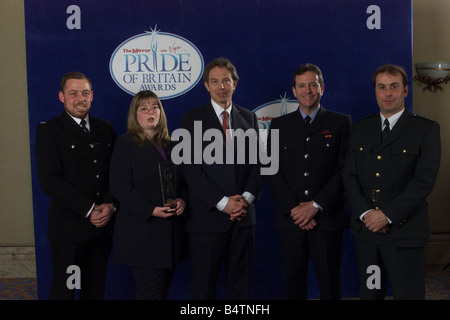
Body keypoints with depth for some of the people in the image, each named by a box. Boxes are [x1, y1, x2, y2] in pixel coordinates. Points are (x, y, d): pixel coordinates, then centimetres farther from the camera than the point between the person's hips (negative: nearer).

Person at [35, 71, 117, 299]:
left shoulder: (105, 129, 12)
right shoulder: (48, 131, -3)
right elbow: (50, 180, -13)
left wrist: (110, 205, -10)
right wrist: (89, 210, -16)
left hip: (103, 225, 4)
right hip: (68, 227, -4)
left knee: (96, 288, 13)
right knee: (63, 289, 5)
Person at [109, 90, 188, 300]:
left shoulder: (169, 145, 14)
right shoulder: (126, 144, -3)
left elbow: (181, 180, 18)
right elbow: (120, 188, -11)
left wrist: (182, 200, -4)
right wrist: (151, 210, -20)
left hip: (171, 233, 6)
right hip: (142, 233, -6)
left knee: (163, 290, 11)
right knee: (151, 292, -6)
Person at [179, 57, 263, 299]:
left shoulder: (248, 118, 12)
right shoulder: (192, 119, 0)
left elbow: (256, 163, 9)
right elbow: (192, 169, -7)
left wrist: (247, 197, -8)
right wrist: (222, 202, -14)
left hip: (243, 216, 4)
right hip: (207, 216, -3)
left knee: (240, 286, 11)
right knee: (203, 288, 5)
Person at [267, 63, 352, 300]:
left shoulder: (341, 123, 5)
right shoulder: (279, 125, 11)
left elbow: (344, 171, -3)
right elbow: (273, 172, 4)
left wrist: (316, 205, -12)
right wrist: (293, 209, -8)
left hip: (327, 218, -1)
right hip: (290, 219, 2)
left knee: (329, 284, 4)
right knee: (293, 282, 6)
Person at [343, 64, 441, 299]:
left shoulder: (426, 130, -2)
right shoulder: (361, 128, 11)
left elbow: (424, 180, -11)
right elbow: (350, 176, 6)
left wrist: (388, 215, -16)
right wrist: (365, 213, -9)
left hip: (404, 232, -4)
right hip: (366, 229, 4)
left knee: (408, 294, 2)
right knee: (369, 293, 12)